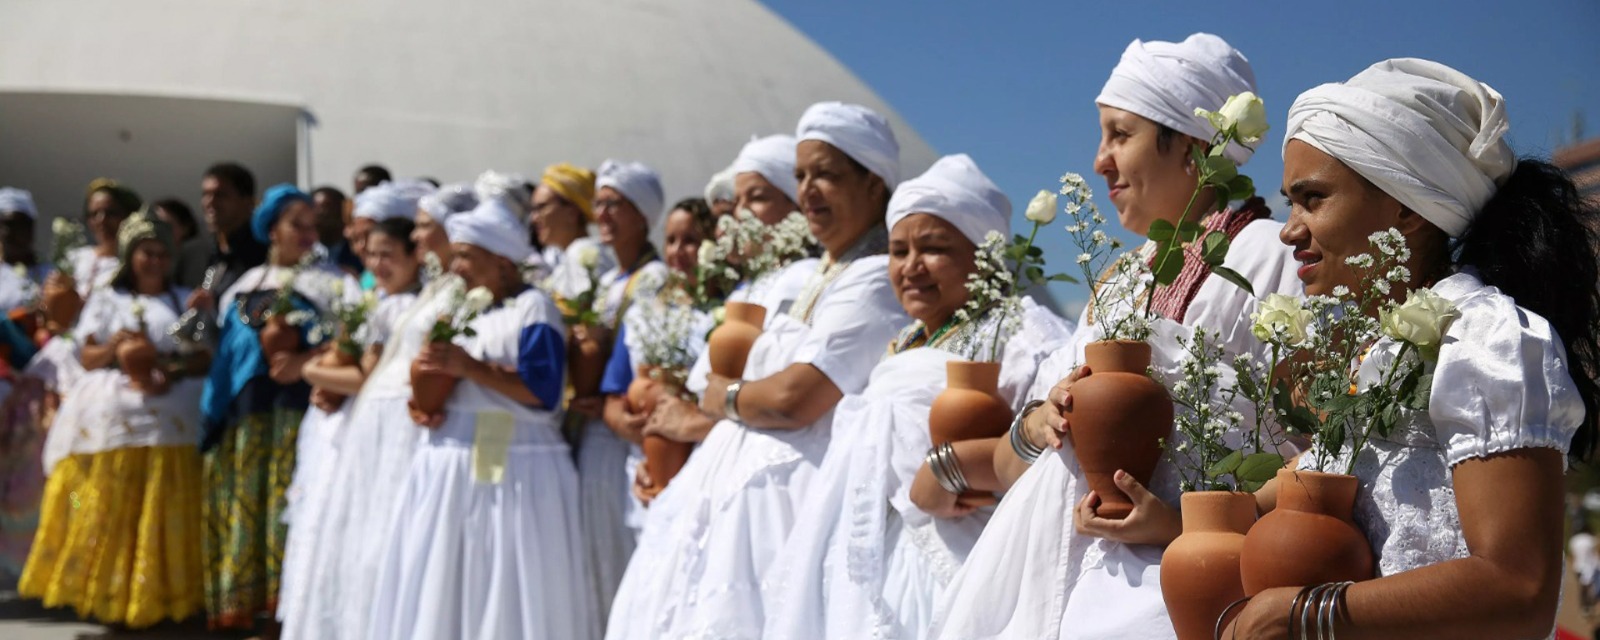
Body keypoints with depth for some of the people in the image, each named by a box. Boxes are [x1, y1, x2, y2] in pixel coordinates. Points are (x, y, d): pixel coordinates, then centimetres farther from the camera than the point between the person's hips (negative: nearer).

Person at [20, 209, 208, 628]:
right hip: (110, 418, 0)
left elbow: (205, 358, 5)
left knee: (159, 515, -3)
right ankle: (102, 593, 2)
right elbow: (88, 358, 7)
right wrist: (113, 348, -13)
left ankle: (154, 596, 3)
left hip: (167, 419, 0)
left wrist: (174, 372, -14)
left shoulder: (186, 302, 13)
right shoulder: (108, 301, 12)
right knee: (104, 512, -4)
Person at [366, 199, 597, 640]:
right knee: (439, 588, 7)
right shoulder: (454, 307, 16)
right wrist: (423, 406, -2)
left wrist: (471, 367, -22)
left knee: (509, 590, -4)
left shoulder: (532, 308, -6)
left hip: (514, 471, -7)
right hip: (449, 467, 7)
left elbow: (542, 391, -17)